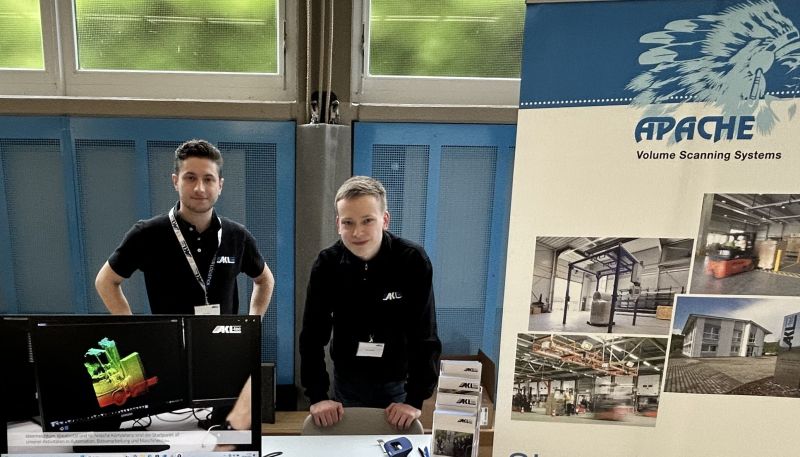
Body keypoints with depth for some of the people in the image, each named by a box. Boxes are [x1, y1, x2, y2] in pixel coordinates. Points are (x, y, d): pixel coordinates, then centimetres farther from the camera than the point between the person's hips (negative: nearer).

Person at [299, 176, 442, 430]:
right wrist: (317, 396, -18)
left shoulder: (413, 261, -21)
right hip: (347, 382, 2)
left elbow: (424, 337, -18)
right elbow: (312, 335, -11)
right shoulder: (327, 264, -14)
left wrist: (415, 399, -21)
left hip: (398, 383, -1)